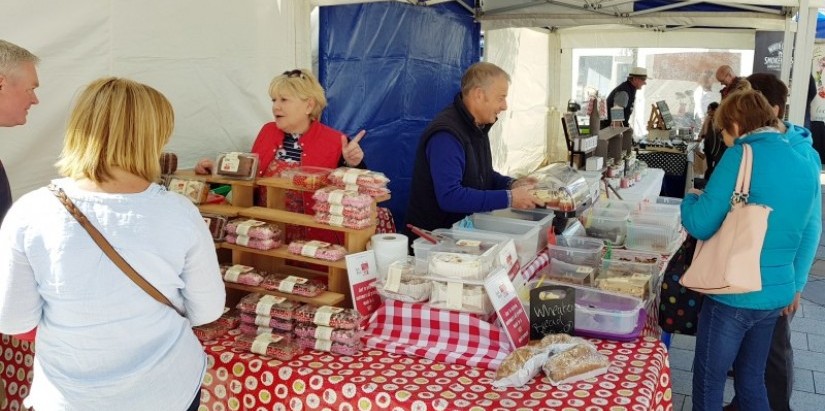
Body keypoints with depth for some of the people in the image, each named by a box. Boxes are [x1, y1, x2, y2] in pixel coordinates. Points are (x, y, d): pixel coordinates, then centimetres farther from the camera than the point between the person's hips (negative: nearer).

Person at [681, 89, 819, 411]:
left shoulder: (742, 156, -15)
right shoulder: (806, 168, 7)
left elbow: (701, 225, -16)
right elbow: (805, 235, 17)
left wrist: (691, 199, 4)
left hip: (734, 295, -7)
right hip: (778, 294, 7)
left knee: (708, 383, 9)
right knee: (751, 380, 21)